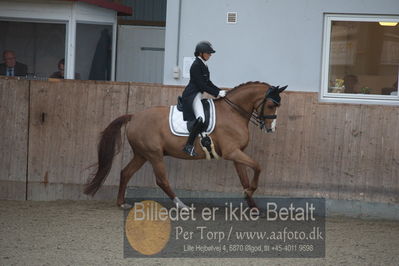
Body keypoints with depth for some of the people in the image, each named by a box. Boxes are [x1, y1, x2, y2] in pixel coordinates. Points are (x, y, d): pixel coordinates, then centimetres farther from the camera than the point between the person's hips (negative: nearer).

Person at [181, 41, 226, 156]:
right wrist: (217, 93, -15)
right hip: (192, 95, -11)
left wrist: (220, 91, 8)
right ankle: (188, 146, -28)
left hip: (198, 95, 11)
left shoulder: (203, 65, 15)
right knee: (200, 118, -27)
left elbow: (208, 83, 20)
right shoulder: (196, 65, -14)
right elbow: (202, 85, -17)